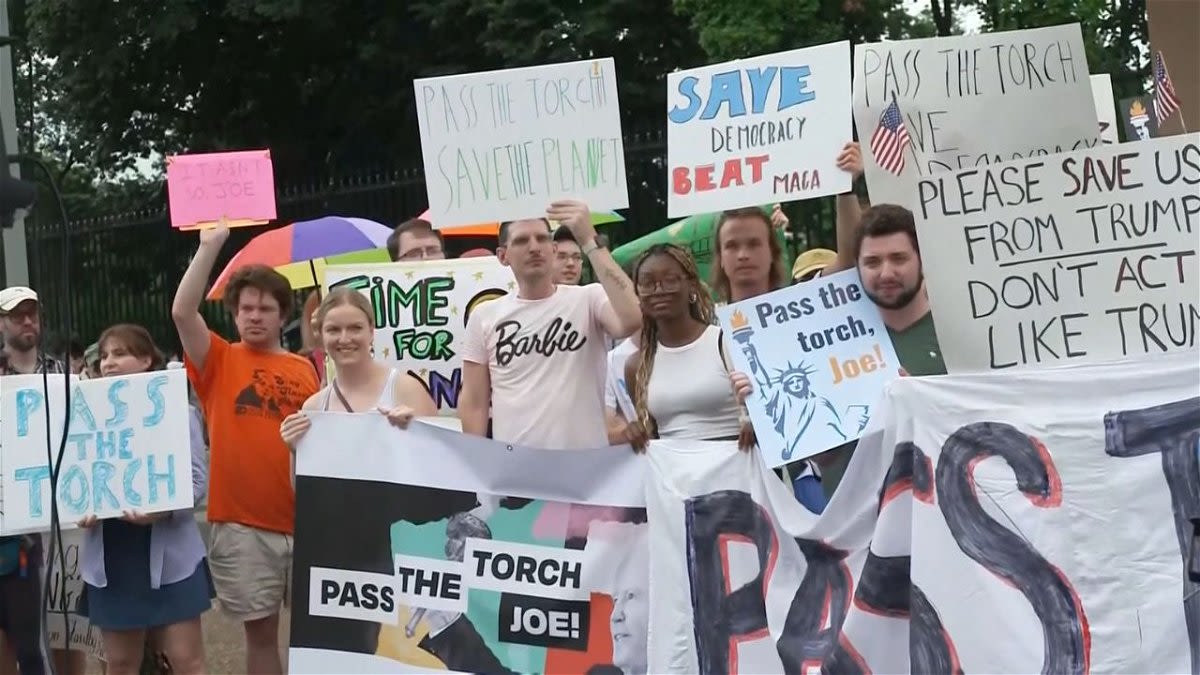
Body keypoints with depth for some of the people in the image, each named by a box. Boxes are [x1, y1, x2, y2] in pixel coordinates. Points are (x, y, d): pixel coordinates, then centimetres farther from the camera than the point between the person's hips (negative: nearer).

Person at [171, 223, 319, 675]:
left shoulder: (304, 370, 9)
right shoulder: (219, 361, 5)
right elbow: (182, 311, -11)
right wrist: (210, 245, -13)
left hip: (303, 521, 1)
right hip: (240, 523, -1)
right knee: (260, 630, 6)